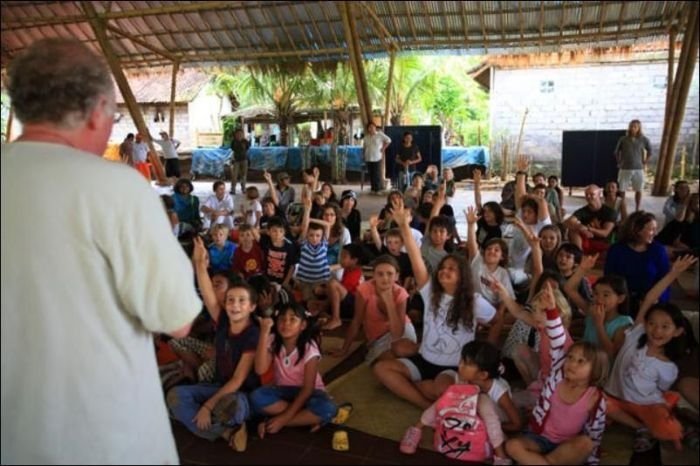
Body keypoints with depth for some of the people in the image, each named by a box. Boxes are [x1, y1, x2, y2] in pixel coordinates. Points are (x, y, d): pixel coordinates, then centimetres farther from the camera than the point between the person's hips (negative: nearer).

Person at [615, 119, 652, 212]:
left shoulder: (643, 139, 1)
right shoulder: (623, 139, 0)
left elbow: (650, 151, 14)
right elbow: (616, 152, 13)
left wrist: (644, 163, 8)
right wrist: (619, 163, 6)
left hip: (638, 169, 1)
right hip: (625, 169, -1)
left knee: (638, 191, 4)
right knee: (621, 190, -2)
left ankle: (637, 210, 16)